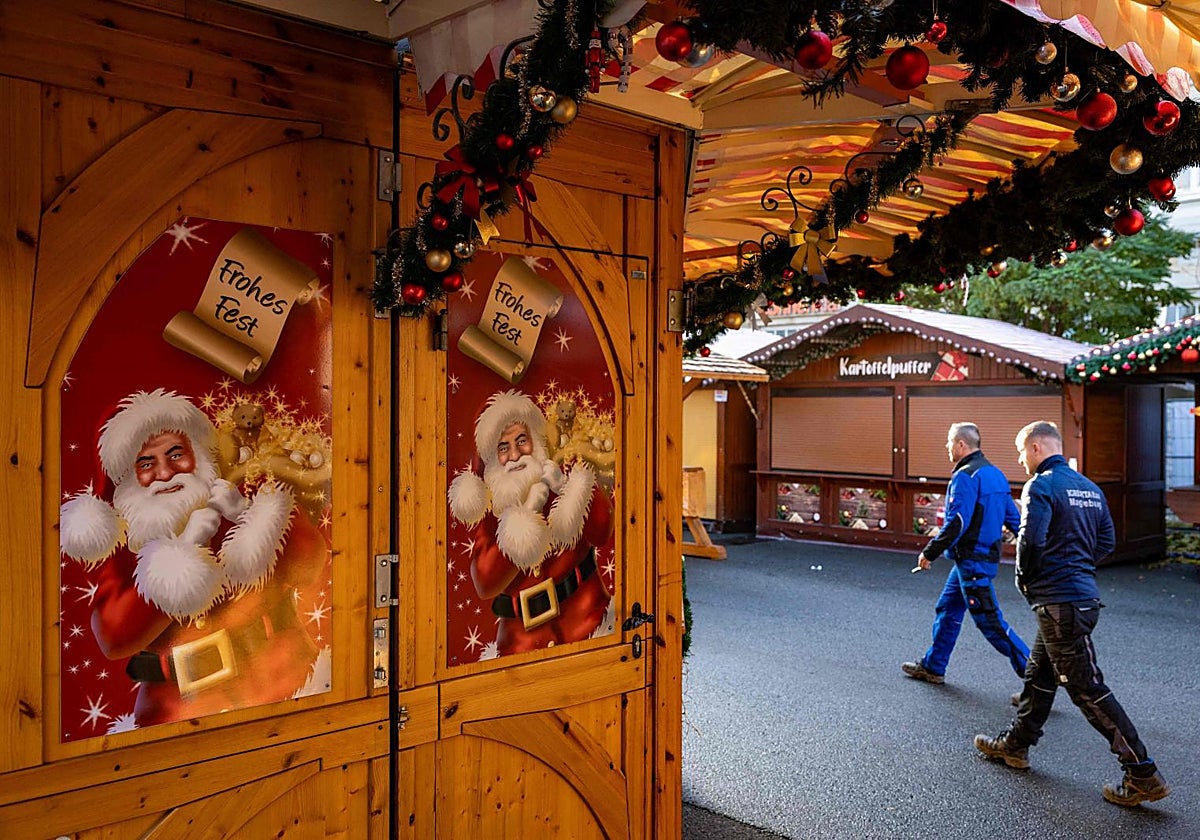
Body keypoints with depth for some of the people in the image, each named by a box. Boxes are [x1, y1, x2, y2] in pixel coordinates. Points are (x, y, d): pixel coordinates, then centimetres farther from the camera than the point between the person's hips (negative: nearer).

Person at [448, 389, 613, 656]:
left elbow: (601, 535, -9)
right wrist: (528, 512, -14)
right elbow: (485, 585, -10)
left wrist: (565, 486, -20)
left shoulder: (564, 472, 1)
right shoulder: (489, 511, 4)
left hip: (582, 616, -1)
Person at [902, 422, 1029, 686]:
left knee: (990, 621, -4)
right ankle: (932, 666, 27)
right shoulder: (995, 474, 12)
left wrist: (929, 553, -14)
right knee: (947, 610, 17)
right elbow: (1013, 517, 14)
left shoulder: (965, 476, -17)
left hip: (971, 561, -10)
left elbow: (956, 523, -23)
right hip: (988, 555, 10)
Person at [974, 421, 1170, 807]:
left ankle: (1143, 775, 2)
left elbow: (1030, 539, -25)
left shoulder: (1041, 486, -14)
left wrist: (1024, 580, -8)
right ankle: (1014, 745, 33)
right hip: (1083, 592, 10)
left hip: (1059, 601, -10)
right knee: (1039, 674, 20)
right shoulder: (1088, 487, 12)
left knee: (1088, 690, -3)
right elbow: (1106, 541, 14)